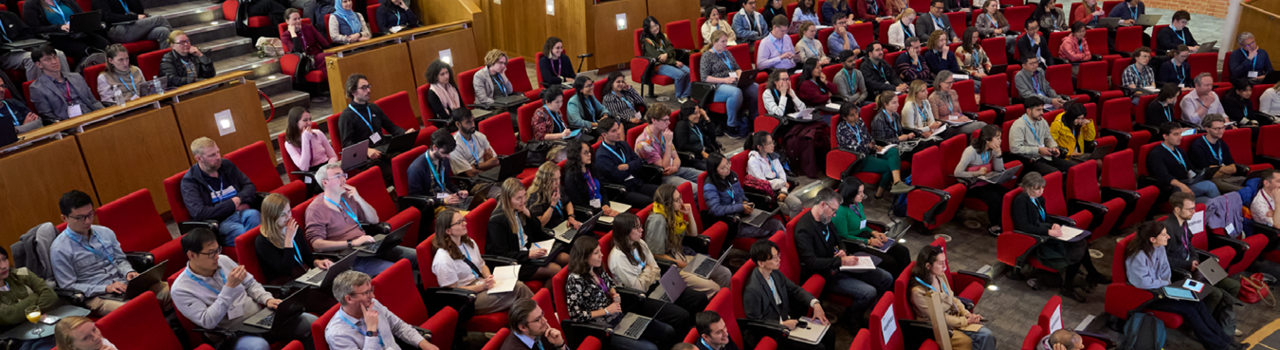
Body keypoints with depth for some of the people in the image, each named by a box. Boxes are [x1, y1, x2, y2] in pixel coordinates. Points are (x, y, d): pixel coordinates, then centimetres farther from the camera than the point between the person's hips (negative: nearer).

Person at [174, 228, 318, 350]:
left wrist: (267, 299, -3)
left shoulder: (223, 260, 5)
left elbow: (250, 284, 17)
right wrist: (229, 287, -23)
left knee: (312, 323, -13)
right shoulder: (181, 290, -9)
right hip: (234, 335, -5)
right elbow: (208, 322, -18)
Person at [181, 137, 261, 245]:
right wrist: (232, 204, -7)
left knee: (253, 215, -35)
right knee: (240, 231, -39)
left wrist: (239, 200, -5)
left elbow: (249, 186, 18)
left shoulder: (227, 165, 15)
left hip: (242, 212, 4)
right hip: (219, 222, -4)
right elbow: (199, 213, -10)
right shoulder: (189, 181, 0)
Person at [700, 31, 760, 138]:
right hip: (717, 87, -7)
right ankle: (731, 127, -28)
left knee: (756, 88, -21)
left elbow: (737, 68, 27)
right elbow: (704, 78, -9)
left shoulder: (727, 53, 21)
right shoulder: (707, 55, 0)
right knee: (736, 92, -39)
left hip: (733, 83, 7)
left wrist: (739, 75, 1)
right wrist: (724, 80, -18)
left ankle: (754, 119, -9)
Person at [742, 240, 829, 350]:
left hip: (789, 319, 8)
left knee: (829, 336, 1)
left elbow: (795, 290, 8)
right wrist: (783, 325, -20)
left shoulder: (775, 274, -3)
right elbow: (755, 322, -19)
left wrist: (815, 304, -7)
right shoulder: (752, 290, -27)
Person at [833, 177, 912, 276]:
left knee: (903, 251, -5)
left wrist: (873, 232, 1)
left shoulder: (858, 205, 9)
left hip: (867, 238, 9)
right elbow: (843, 237, -17)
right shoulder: (840, 211, -19)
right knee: (890, 262, -21)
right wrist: (868, 242, -16)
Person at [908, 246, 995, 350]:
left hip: (954, 316, 7)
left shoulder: (940, 276, -3)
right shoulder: (918, 291, -26)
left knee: (987, 335, -11)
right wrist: (965, 321, -13)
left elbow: (952, 298, 11)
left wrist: (967, 314, -4)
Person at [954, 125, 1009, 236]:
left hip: (985, 182, 7)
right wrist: (977, 173, -21)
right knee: (994, 198, -26)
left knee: (1006, 194, -17)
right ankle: (993, 226, -1)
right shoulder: (971, 151, -22)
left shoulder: (991, 149, 1)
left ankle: (1002, 223, 5)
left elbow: (999, 169, 3)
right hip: (971, 185, -7)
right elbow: (957, 173, -26)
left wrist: (998, 154, -11)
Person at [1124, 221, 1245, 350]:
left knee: (1197, 303, -12)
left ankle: (1224, 339, -6)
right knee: (1188, 309, -17)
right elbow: (1143, 282, -24)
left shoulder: (1160, 248, 2)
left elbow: (1166, 272, 10)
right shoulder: (1138, 256, -24)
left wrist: (1165, 284, -9)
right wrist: (1165, 283, -12)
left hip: (1161, 290, 7)